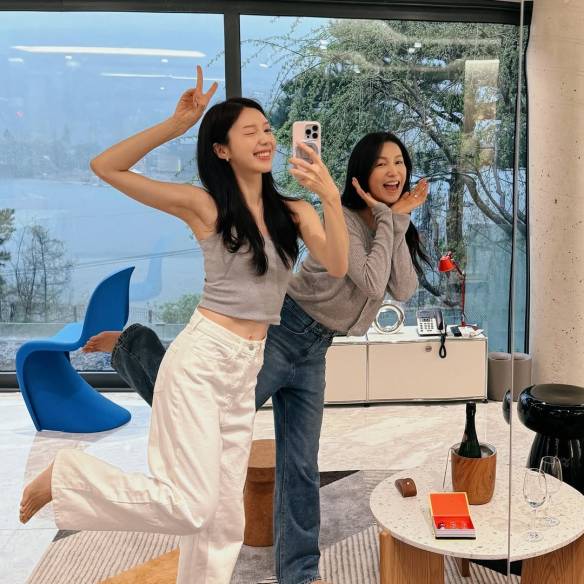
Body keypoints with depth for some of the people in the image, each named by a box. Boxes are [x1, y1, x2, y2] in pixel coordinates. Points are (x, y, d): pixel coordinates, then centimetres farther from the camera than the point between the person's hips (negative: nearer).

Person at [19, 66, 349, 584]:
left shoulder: (293, 211, 7)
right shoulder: (204, 205, -4)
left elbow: (337, 266, -8)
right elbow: (105, 167, -7)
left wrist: (331, 198, -20)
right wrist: (175, 125, -14)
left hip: (246, 372, 5)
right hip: (201, 359, -5)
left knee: (224, 519, 11)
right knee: (189, 508, -10)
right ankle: (65, 477, 10)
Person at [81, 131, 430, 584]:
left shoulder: (392, 229, 10)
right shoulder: (341, 219, -13)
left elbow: (403, 290, -5)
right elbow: (372, 283, -22)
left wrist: (400, 221, -9)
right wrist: (388, 222, -15)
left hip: (313, 351, 7)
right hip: (280, 331, -7)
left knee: (300, 465, 10)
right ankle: (135, 347, 16)